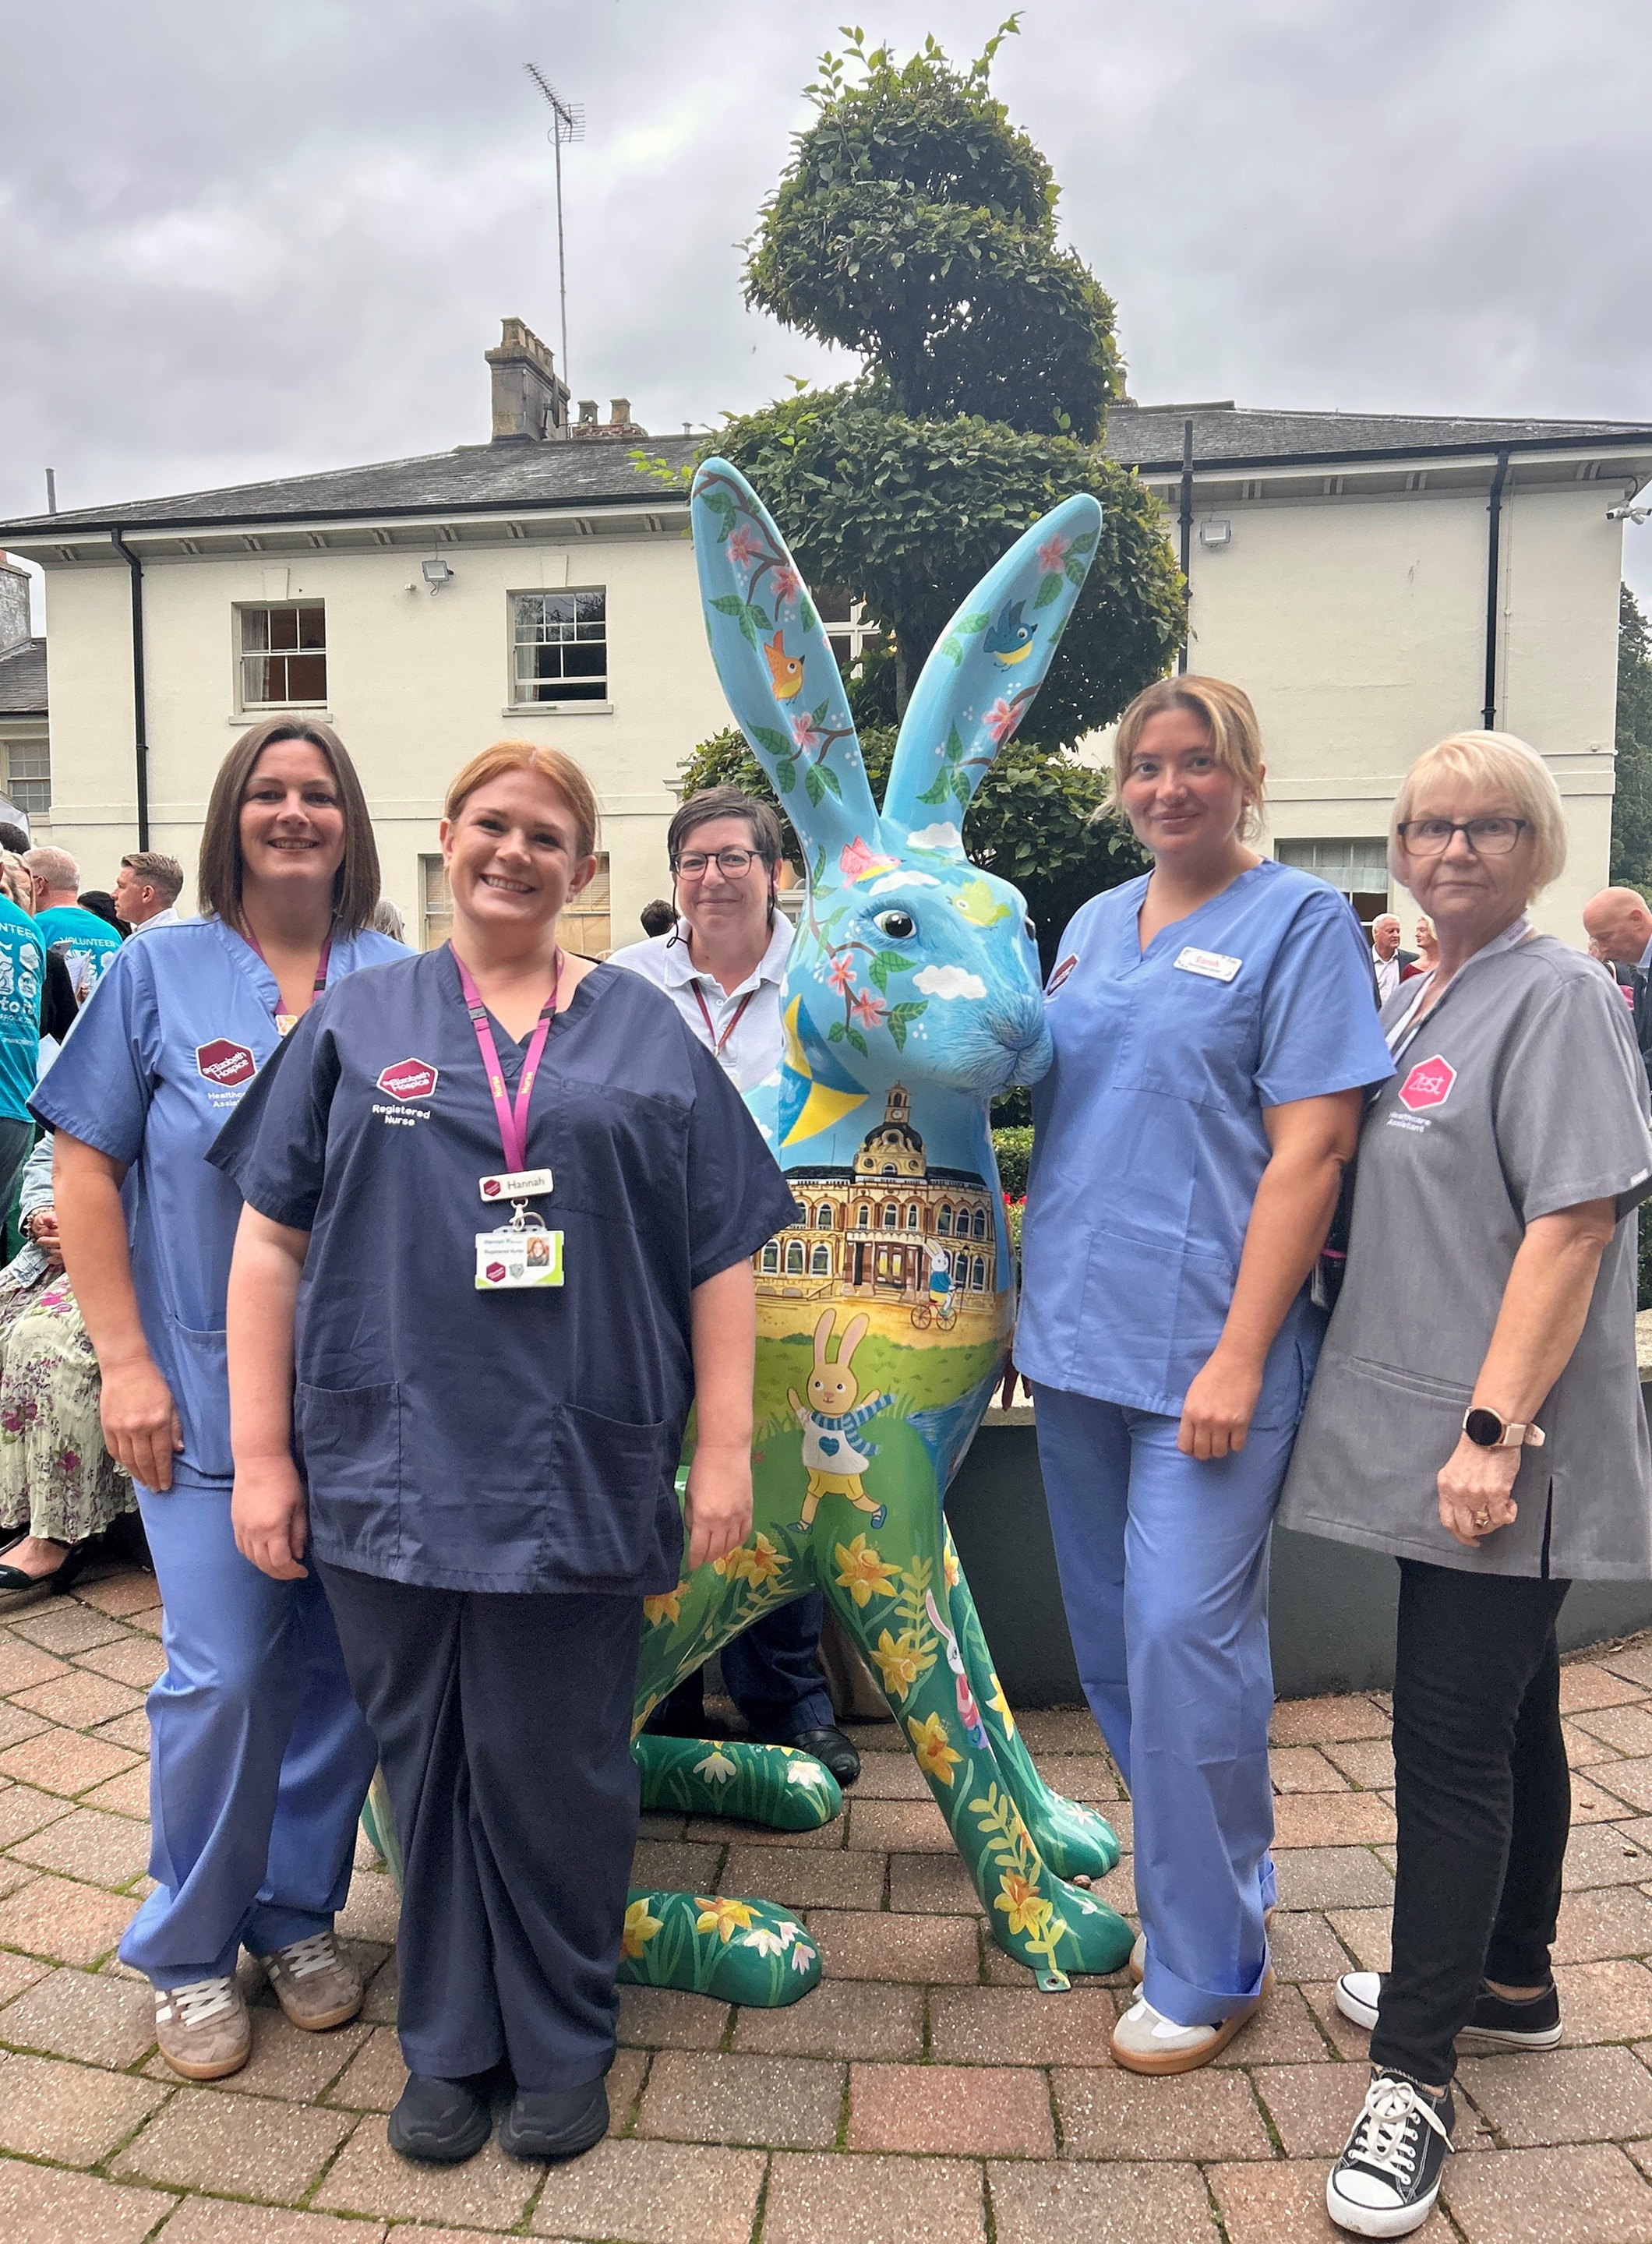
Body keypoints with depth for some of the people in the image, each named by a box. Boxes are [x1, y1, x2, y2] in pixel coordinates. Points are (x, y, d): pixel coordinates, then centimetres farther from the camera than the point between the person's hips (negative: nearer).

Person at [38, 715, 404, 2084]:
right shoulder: (161, 971, 0)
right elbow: (85, 1168, 0)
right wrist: (126, 1362, -7)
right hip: (210, 1389, -2)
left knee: (340, 1667, 10)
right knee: (222, 1674, -1)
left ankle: (301, 1915, 32)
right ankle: (188, 1950, 23)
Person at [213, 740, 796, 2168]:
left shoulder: (647, 1034, 7)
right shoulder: (361, 1024, 8)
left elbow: (723, 1254, 5)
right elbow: (273, 1241, 6)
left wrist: (726, 1453, -1)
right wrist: (260, 1455, 1)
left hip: (577, 1472, -1)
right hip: (392, 1461, 1)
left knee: (554, 1770, 8)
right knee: (427, 1761, 12)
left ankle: (565, 2046, 29)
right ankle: (447, 2044, 31)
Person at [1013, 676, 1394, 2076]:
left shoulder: (1302, 922, -5)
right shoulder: (1094, 925, 14)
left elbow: (1310, 1149, -12)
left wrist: (1240, 1355, -18)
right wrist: (1037, 1300, 13)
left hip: (1207, 1345, -7)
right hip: (1080, 1337, 7)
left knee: (1184, 1636, -5)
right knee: (1111, 1638, 15)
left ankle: (1208, 1970, 14)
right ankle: (1201, 1879, 37)